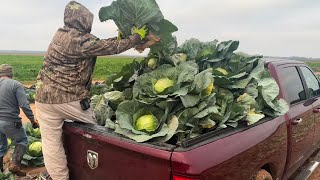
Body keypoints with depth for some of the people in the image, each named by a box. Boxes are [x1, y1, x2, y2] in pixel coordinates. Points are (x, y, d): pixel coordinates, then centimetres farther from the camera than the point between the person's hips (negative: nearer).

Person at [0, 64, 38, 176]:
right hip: (10, 122, -5)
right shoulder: (16, 85, -8)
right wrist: (32, 119, -8)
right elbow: (24, 105, -16)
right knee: (21, 141, 17)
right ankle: (15, 164, 2)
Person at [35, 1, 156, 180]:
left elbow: (99, 45, 16)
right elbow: (110, 48, -10)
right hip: (69, 98, -7)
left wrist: (118, 38, 18)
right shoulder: (81, 39, -15)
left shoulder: (62, 34, 12)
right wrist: (137, 37, 1)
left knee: (51, 144, 8)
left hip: (44, 96, 8)